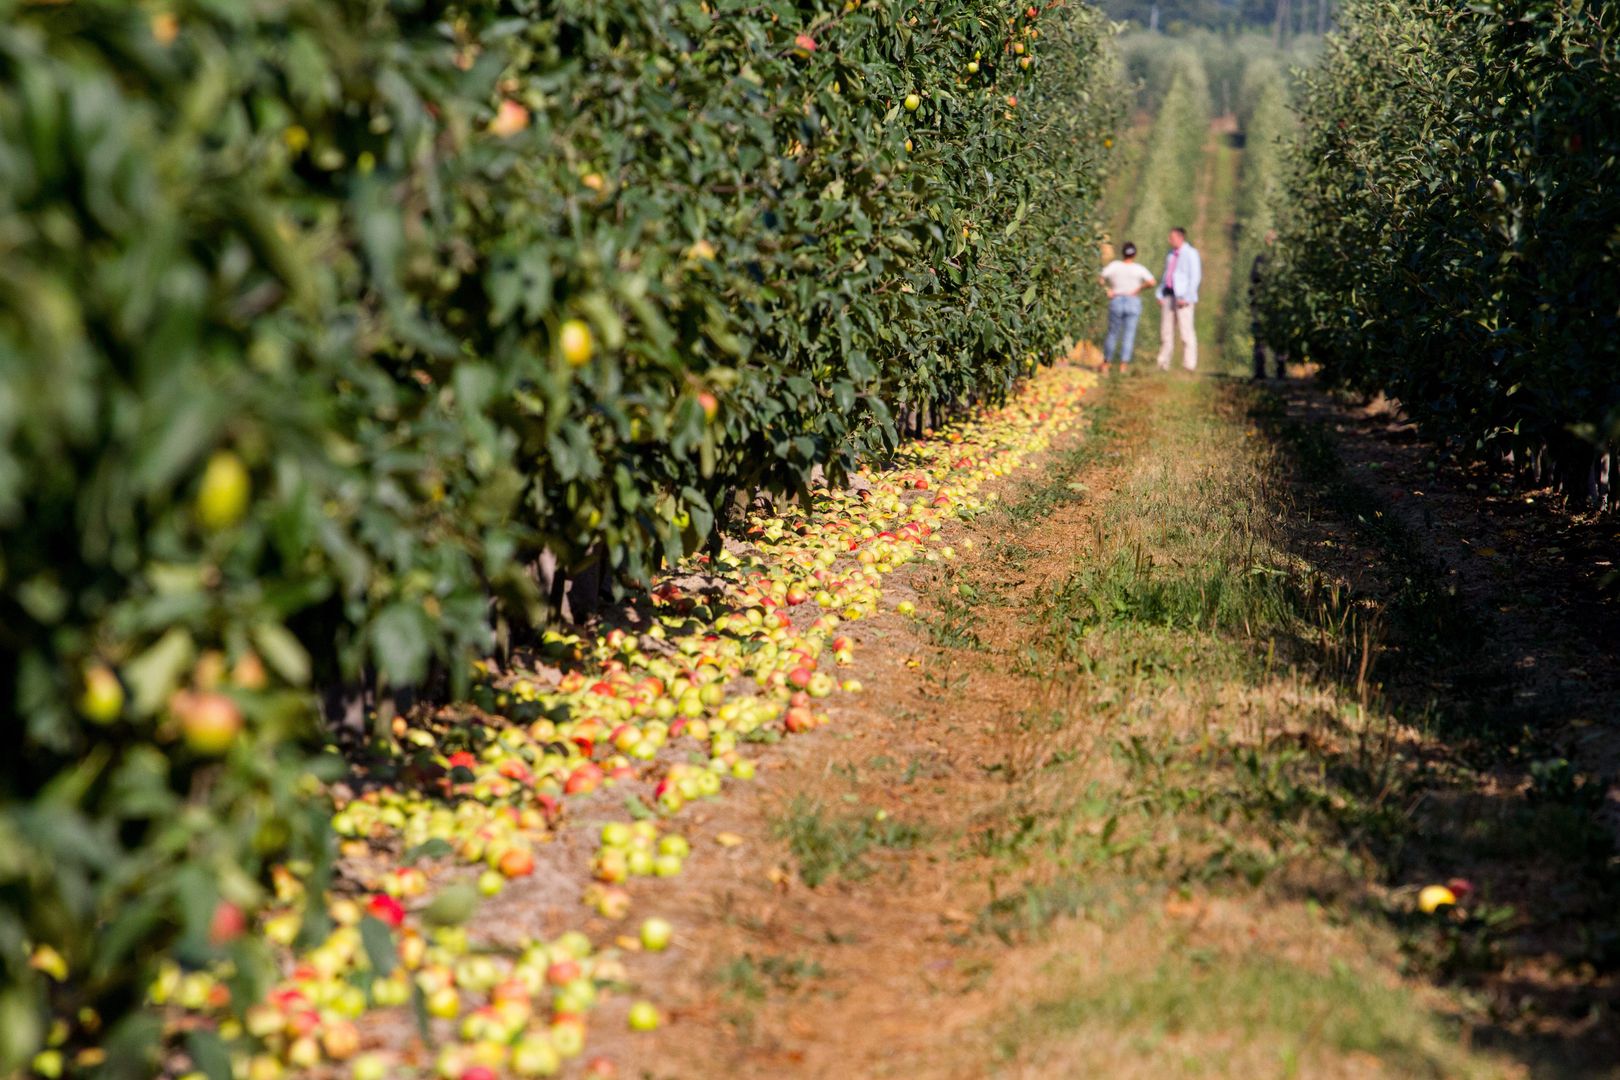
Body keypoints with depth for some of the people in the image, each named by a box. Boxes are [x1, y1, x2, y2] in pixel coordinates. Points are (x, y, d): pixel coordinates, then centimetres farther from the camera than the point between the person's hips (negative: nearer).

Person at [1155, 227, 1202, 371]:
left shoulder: (1190, 254, -4)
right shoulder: (1171, 255, 19)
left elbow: (1195, 277, -10)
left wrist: (1185, 298, -16)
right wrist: (1160, 295, 12)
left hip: (1183, 296, -7)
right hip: (1169, 295, 7)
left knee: (1186, 330, -8)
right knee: (1166, 330, 6)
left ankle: (1189, 364, -6)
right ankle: (1163, 363, 9)